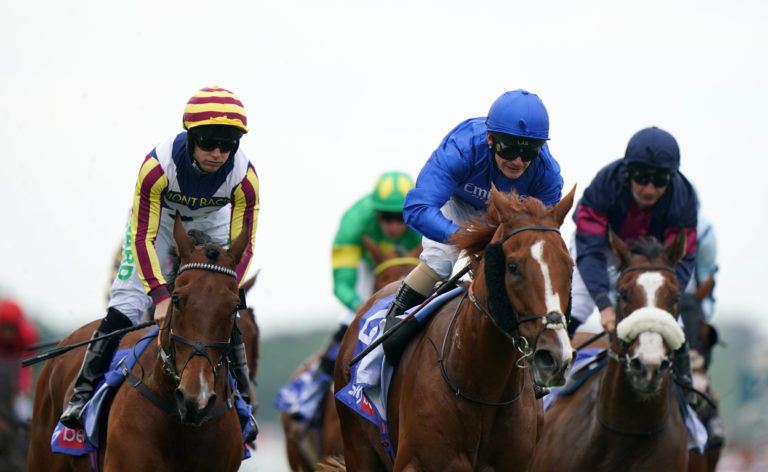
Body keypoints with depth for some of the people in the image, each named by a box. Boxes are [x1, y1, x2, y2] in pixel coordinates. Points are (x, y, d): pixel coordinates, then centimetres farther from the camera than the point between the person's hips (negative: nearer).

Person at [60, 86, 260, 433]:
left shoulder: (243, 177, -31)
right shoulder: (158, 165, -37)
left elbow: (242, 245, -22)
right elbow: (143, 236, -32)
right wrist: (161, 295, -40)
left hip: (210, 223, 2)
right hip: (159, 218, -2)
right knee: (125, 306, -13)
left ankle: (241, 401, 9)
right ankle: (84, 393, -4)